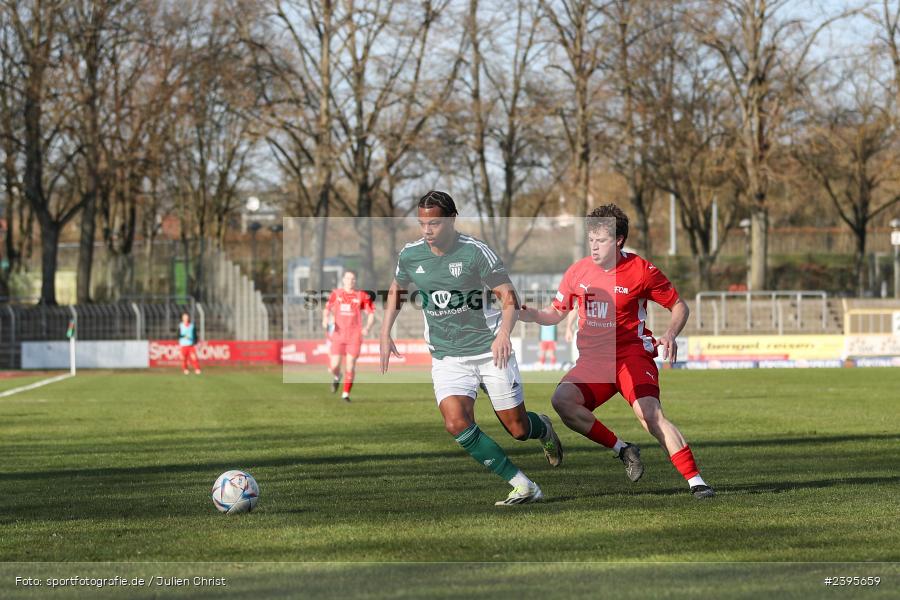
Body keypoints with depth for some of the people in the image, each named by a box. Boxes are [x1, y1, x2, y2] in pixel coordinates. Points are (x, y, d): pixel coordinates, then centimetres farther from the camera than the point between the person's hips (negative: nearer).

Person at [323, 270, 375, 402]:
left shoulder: (361, 296, 1)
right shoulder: (336, 294, 5)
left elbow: (371, 313, 5)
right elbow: (327, 309, 13)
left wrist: (367, 327, -10)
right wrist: (325, 319, -7)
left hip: (354, 337, -1)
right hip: (337, 335, 1)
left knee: (350, 366, -5)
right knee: (334, 366, -6)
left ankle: (346, 394, 9)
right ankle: (336, 377, 31)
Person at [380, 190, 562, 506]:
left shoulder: (476, 251, -13)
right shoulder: (410, 255, -1)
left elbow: (509, 297, -12)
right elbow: (396, 289, 20)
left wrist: (503, 333, -30)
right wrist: (385, 334, 12)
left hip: (490, 350, -3)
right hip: (447, 357, 3)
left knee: (518, 429, 3)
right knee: (457, 424, -22)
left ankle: (543, 428, 44)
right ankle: (523, 487, -16)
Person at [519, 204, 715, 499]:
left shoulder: (641, 271, -6)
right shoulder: (578, 272, 4)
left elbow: (679, 306, 4)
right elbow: (557, 312, 17)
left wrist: (670, 335, -15)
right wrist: (532, 314, -5)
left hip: (632, 355, -4)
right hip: (592, 359, 4)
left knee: (651, 414, -25)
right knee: (562, 400, -24)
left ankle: (695, 481, -21)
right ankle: (622, 449, -9)